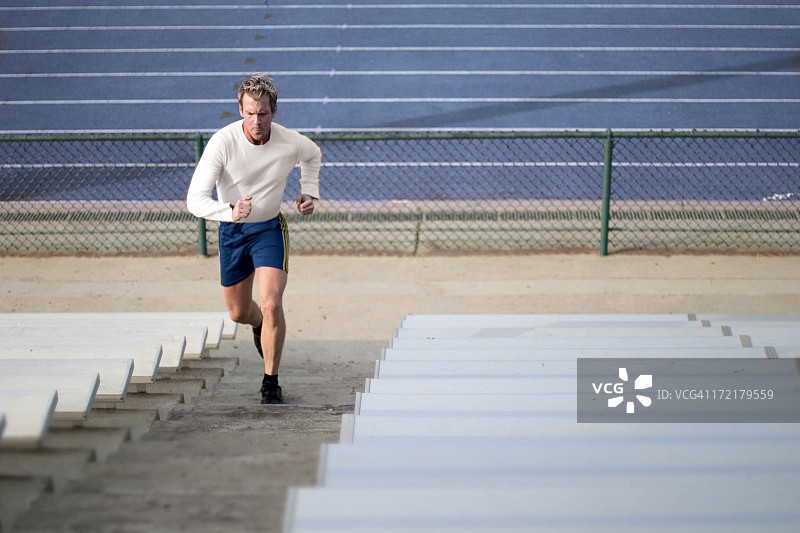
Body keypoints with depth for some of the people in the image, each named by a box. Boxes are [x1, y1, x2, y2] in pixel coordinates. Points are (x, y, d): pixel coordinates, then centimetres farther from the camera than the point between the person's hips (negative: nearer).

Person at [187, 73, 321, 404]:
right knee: (238, 312, 15)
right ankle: (260, 325, 53)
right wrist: (230, 212, -48)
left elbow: (313, 154, 12)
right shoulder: (222, 142, -24)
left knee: (271, 305, -19)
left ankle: (270, 383, -3)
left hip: (270, 229, -1)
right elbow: (195, 199, -30)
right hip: (231, 231, 1)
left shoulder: (290, 142, -17)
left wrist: (309, 192, 1)